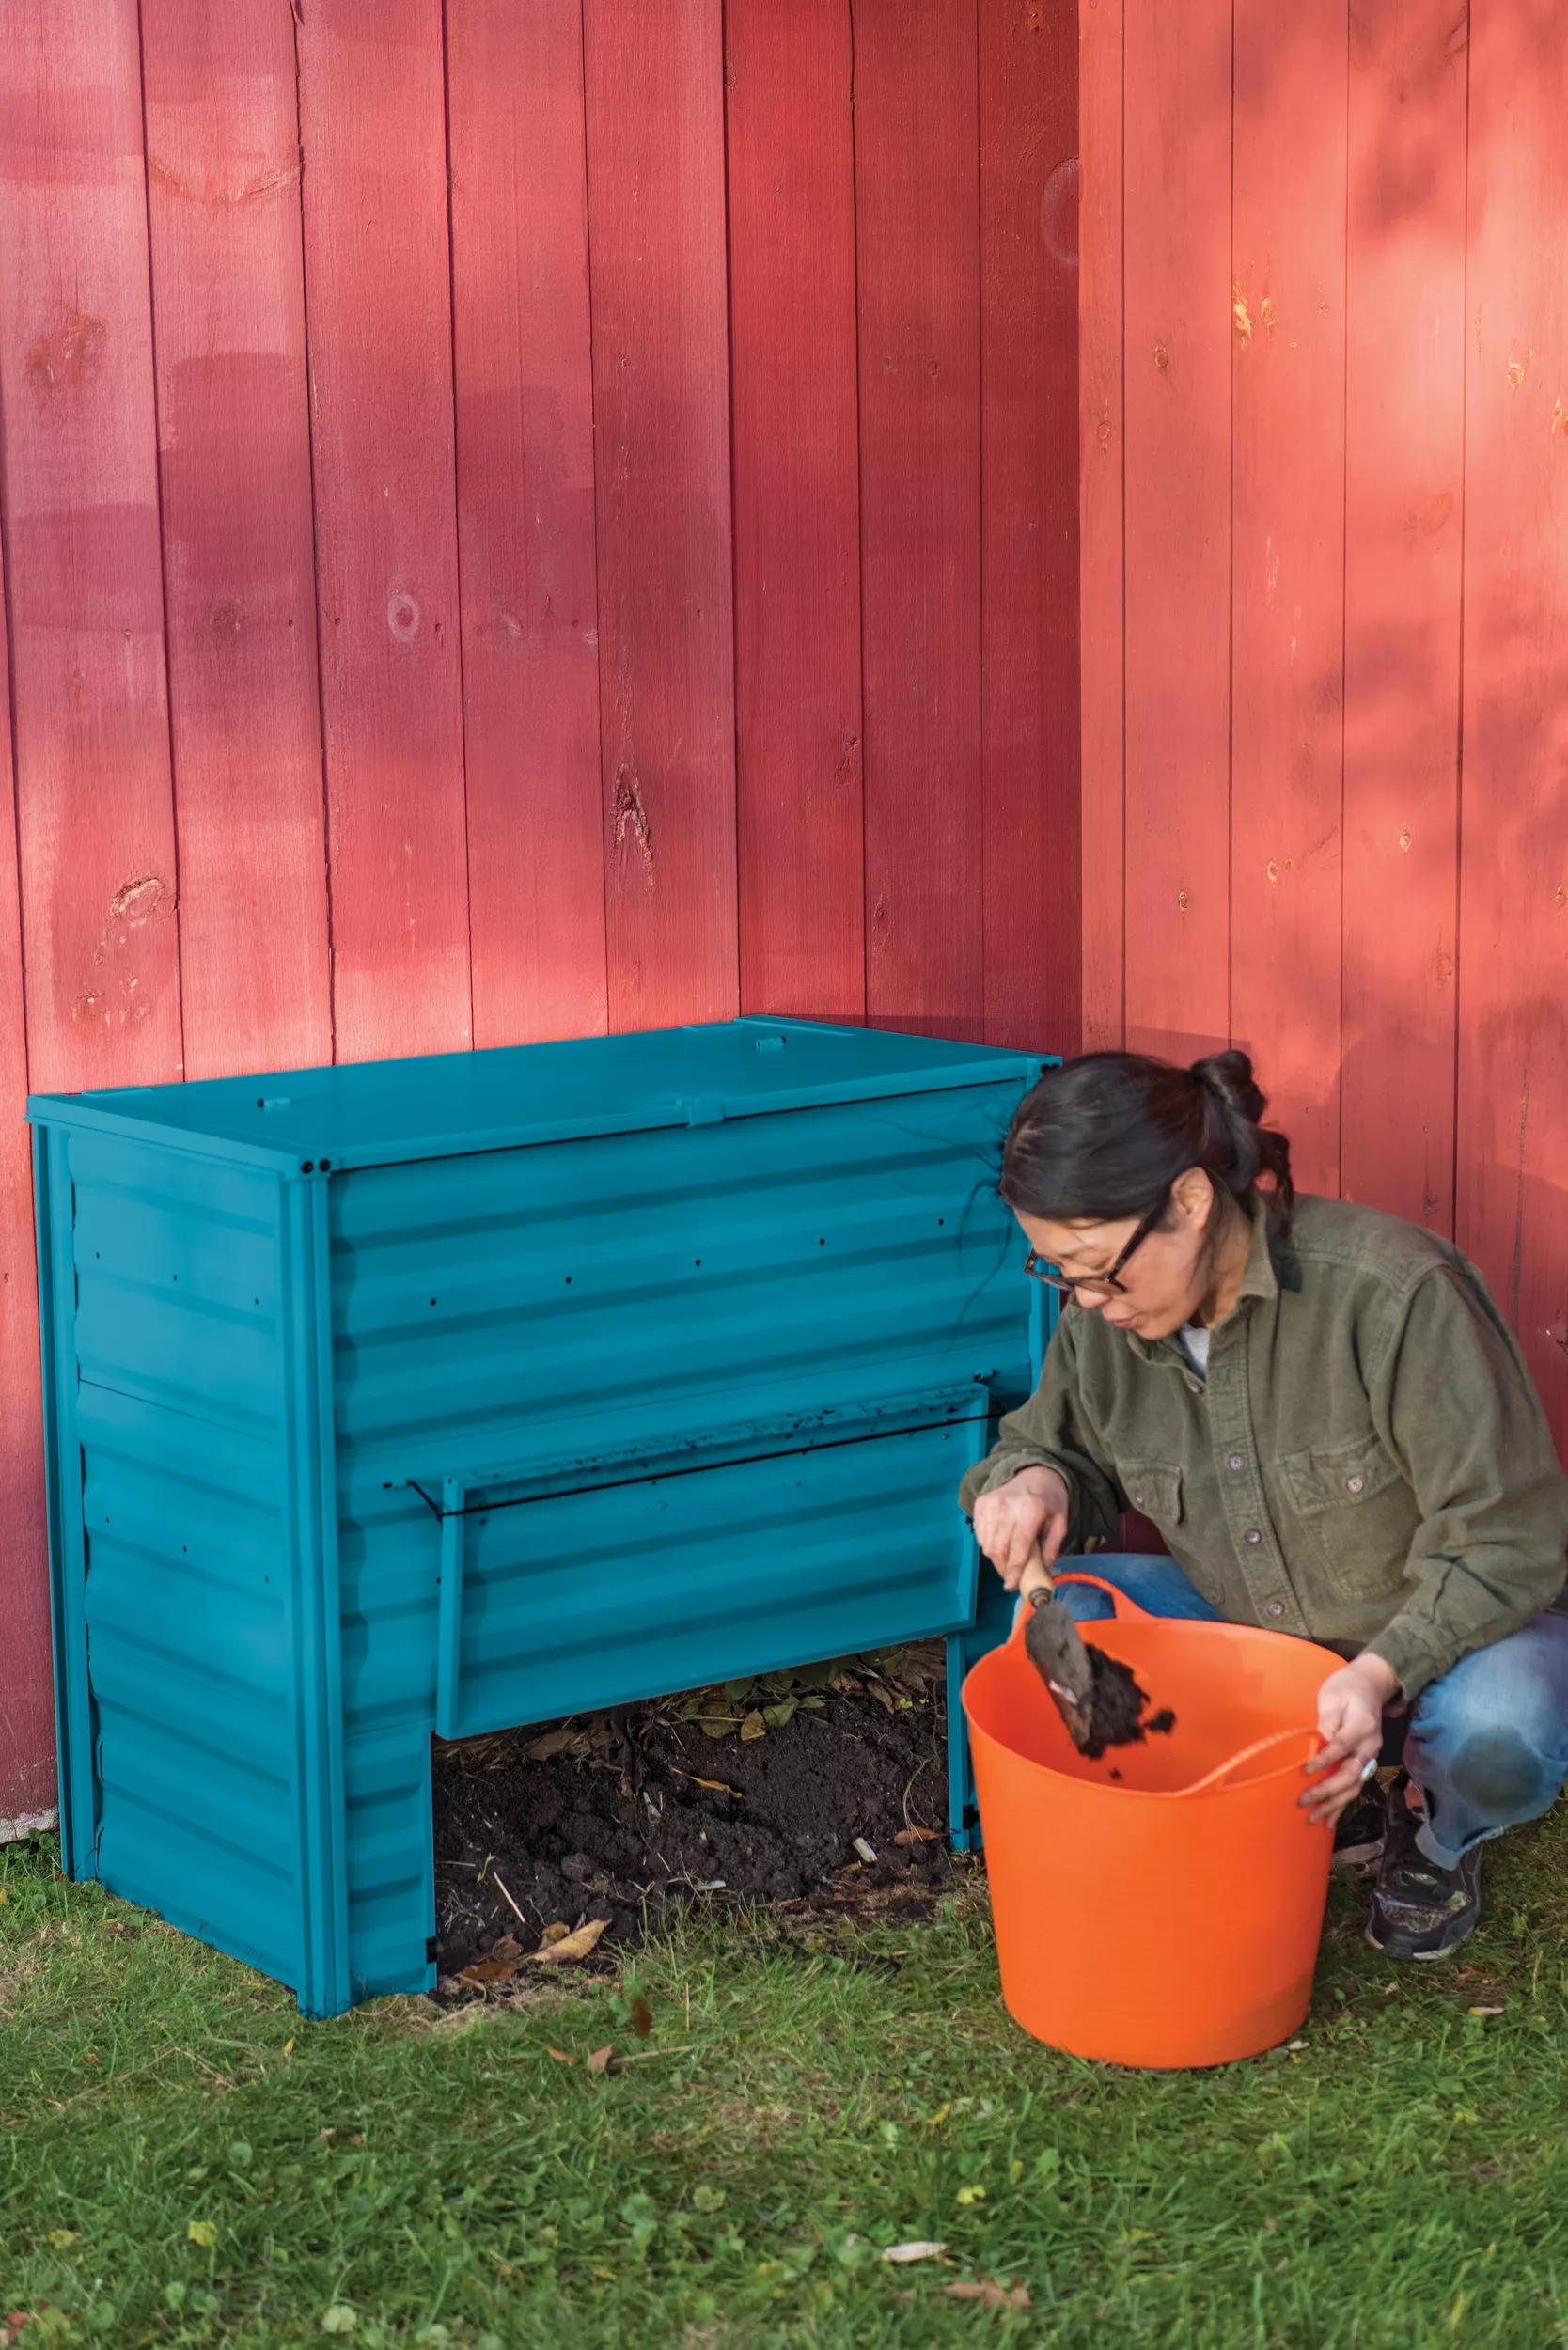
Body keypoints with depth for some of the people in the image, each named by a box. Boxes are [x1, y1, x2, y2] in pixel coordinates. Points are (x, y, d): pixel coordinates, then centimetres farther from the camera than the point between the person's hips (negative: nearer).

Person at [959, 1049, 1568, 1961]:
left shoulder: (1393, 1293, -29)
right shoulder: (1103, 1322, -11)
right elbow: (1054, 1438, 9)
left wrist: (1385, 1670, -39)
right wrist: (1032, 1478, -17)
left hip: (1454, 1634, -5)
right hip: (1253, 1637, 5)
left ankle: (1438, 1837, 3)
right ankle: (1323, 1808, 0)